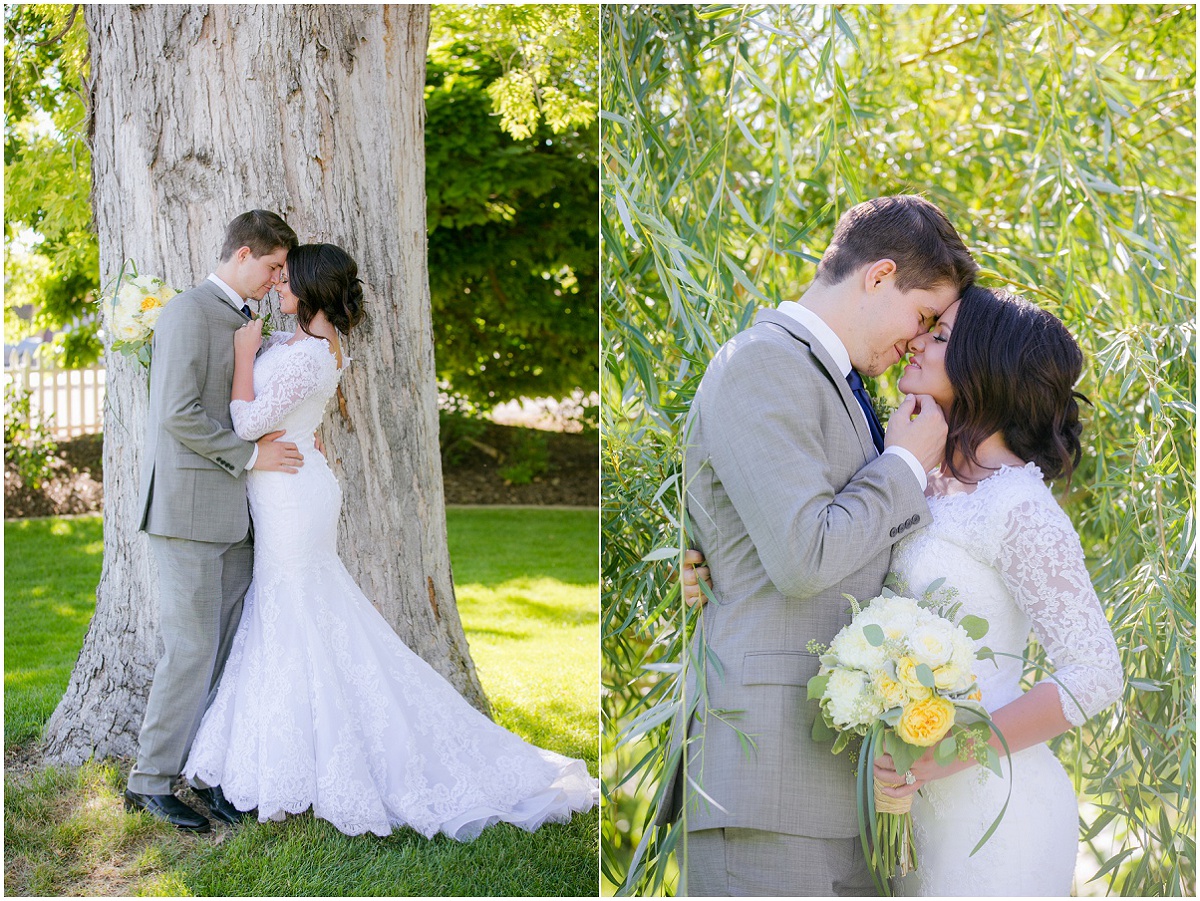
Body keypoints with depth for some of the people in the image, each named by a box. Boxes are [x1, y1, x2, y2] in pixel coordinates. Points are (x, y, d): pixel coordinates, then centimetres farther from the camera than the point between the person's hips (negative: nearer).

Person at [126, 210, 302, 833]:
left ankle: (207, 770, 15)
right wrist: (250, 453, -12)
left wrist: (290, 435, 9)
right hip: (189, 506, -9)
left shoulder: (241, 320, 18)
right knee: (192, 648, -6)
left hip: (232, 512, 9)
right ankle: (149, 781, 5)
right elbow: (178, 413, -18)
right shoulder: (189, 312, -11)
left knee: (229, 648, 8)